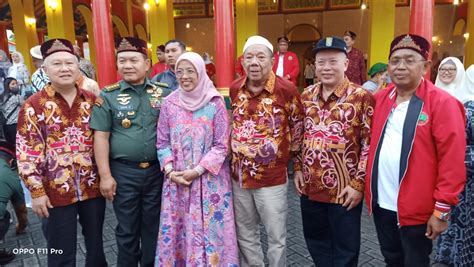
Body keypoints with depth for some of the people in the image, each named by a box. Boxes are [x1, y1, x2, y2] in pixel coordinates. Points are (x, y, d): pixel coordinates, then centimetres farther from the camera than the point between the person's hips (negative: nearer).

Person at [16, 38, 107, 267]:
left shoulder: (92, 100, 3)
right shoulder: (34, 105, -5)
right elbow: (26, 152, -6)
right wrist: (36, 191, -9)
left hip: (93, 187, 3)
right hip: (56, 191, -2)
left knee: (96, 245, 18)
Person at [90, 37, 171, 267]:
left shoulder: (163, 93, 2)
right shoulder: (108, 95, -2)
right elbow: (101, 137, -3)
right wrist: (105, 175, -7)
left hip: (157, 170, 2)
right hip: (123, 172, -1)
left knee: (153, 226, 16)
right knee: (127, 229, 13)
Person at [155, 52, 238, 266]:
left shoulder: (215, 103, -7)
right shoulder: (169, 103, 1)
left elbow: (222, 145, -8)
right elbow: (162, 143, 5)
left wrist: (197, 170, -14)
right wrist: (170, 170, -9)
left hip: (209, 179, -2)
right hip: (177, 179, 3)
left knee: (210, 230, 6)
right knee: (178, 230, 13)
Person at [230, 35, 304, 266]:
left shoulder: (287, 89, -13)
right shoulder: (235, 89, 1)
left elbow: (298, 130, -2)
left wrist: (298, 166, 4)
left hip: (273, 178, -4)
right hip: (239, 175, 5)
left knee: (276, 237, 11)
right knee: (244, 235, 20)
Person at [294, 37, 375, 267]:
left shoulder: (362, 98, -11)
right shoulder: (306, 96, 4)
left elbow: (370, 144, -11)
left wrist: (358, 183, -13)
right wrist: (298, 169, 8)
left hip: (345, 190, -4)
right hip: (310, 187, 5)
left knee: (345, 248, 14)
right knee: (316, 241, 22)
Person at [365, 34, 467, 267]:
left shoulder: (443, 103, -12)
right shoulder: (380, 98, 4)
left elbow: (452, 161, -15)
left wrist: (442, 208, -15)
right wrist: (368, 188, 4)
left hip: (416, 208, -4)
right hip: (381, 203, 5)